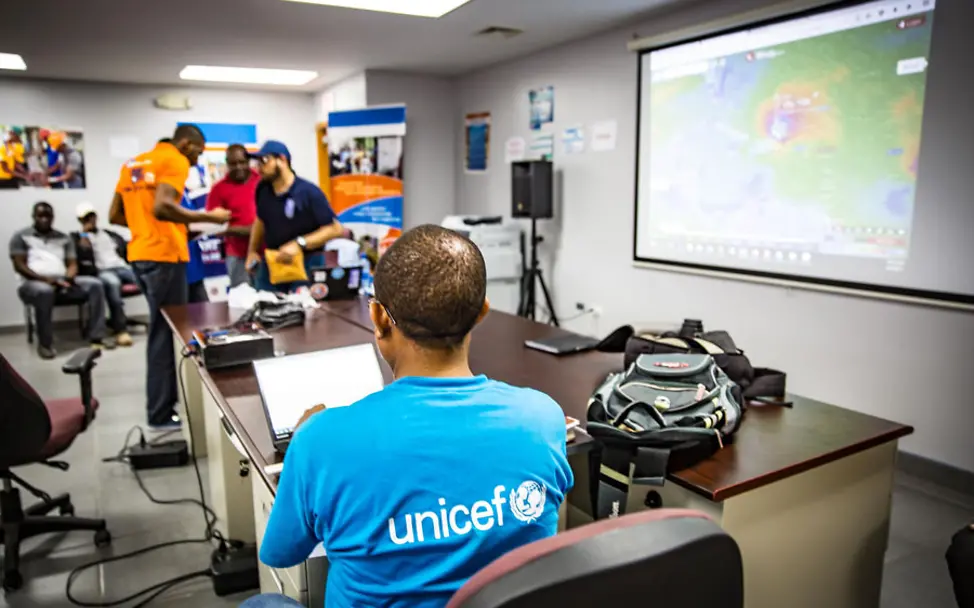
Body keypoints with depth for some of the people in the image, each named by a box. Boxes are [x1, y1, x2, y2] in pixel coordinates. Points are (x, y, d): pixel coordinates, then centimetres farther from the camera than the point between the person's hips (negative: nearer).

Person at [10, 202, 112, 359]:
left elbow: (73, 264, 14)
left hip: (62, 281, 4)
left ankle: (96, 336, -24)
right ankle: (45, 344, -29)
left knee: (95, 284, -22)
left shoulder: (64, 238, 21)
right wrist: (44, 278, -18)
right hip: (34, 282, -4)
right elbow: (19, 266, -2)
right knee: (44, 291, -41)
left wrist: (69, 277, -11)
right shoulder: (21, 237, 9)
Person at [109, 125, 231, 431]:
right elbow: (162, 207, -23)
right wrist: (207, 217, -15)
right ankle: (161, 414, 3)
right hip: (164, 255, -9)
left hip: (140, 254, 9)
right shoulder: (175, 161, -7)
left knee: (161, 329, 18)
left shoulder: (134, 163, 19)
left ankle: (166, 399, 27)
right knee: (165, 332, -3)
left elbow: (115, 215, 19)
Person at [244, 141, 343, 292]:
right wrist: (252, 251, 14)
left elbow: (334, 229, -18)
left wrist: (299, 244, -25)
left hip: (306, 264, -5)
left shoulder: (309, 192, -16)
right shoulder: (263, 189, 0)